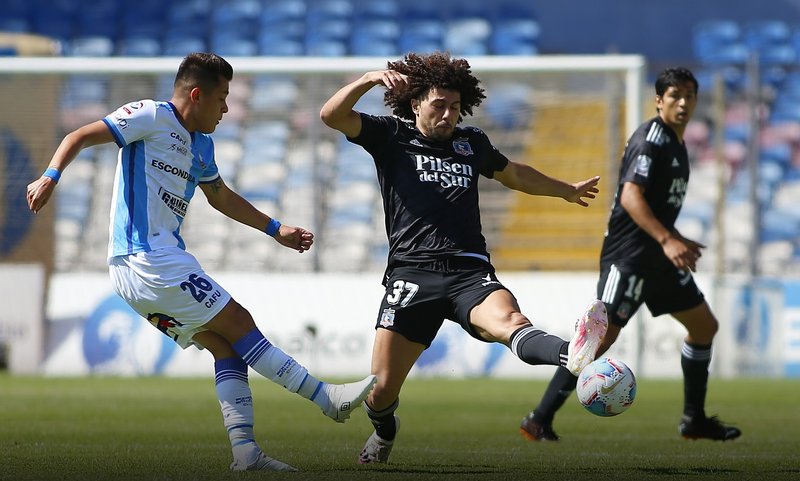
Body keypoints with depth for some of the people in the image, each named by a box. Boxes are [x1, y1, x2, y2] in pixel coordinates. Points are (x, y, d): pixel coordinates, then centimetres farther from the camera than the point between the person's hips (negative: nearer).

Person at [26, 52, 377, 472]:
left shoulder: (200, 144, 20)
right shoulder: (152, 117, -6)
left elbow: (221, 197, 37)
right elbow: (80, 137, -12)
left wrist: (276, 229, 37)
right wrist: (51, 177, -29)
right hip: (148, 259, -10)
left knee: (226, 346, 3)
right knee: (238, 325, -7)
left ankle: (245, 450, -4)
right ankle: (328, 398, -5)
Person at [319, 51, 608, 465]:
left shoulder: (472, 143, 22)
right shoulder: (391, 137, 11)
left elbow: (513, 174, 42)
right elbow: (331, 115, -3)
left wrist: (567, 191, 54)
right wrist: (370, 79, -17)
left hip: (470, 272, 1)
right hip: (412, 272, -1)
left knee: (508, 321, -33)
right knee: (381, 390, -3)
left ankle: (571, 356, -65)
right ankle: (384, 434, 32)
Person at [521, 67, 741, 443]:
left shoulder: (675, 143, 16)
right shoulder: (650, 139, -14)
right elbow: (630, 196, -25)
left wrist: (678, 242, 24)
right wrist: (667, 240, -32)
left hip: (659, 256, 10)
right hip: (628, 256, -10)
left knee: (705, 326, 13)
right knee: (603, 334, -16)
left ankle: (694, 421, 23)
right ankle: (539, 420, -12)